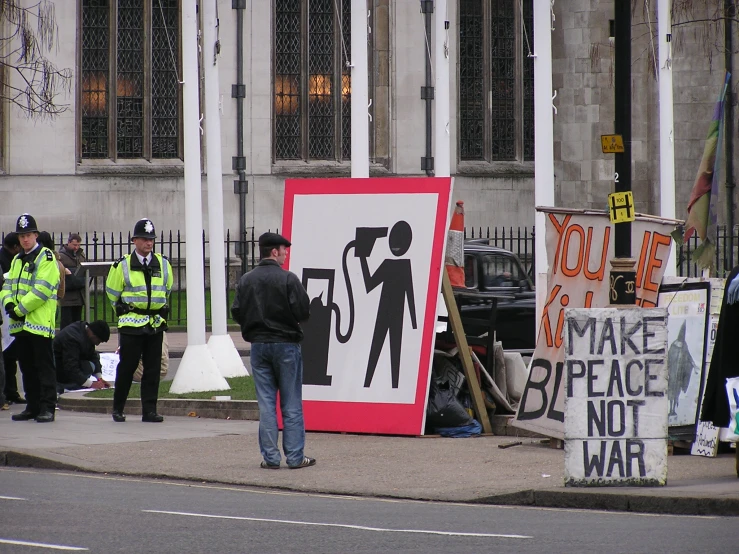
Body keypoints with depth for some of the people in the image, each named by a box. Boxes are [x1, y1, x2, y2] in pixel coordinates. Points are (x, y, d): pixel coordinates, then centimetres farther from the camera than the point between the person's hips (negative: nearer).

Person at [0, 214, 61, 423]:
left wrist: (19, 309, -16)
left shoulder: (46, 257, -6)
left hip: (40, 323, -8)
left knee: (44, 367, -6)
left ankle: (47, 408, -6)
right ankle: (32, 407, 18)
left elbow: (41, 290, -16)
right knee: (27, 368, 11)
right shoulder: (17, 260, 19)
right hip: (20, 324, 8)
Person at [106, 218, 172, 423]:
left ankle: (149, 411, 7)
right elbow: (112, 292, 8)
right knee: (126, 368, 1)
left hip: (156, 324, 3)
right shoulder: (123, 265, -3)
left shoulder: (163, 264, 7)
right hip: (130, 325, -3)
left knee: (153, 369, 2)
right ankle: (117, 409, 13)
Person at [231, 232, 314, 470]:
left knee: (266, 404, 6)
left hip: (258, 345, 4)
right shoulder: (288, 279, -12)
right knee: (291, 404, 2)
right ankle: (295, 456, 2)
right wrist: (287, 316, 6)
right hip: (286, 344, -4)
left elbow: (236, 313, 0)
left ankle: (270, 457, 4)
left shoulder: (246, 280, 1)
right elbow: (303, 311, -16)